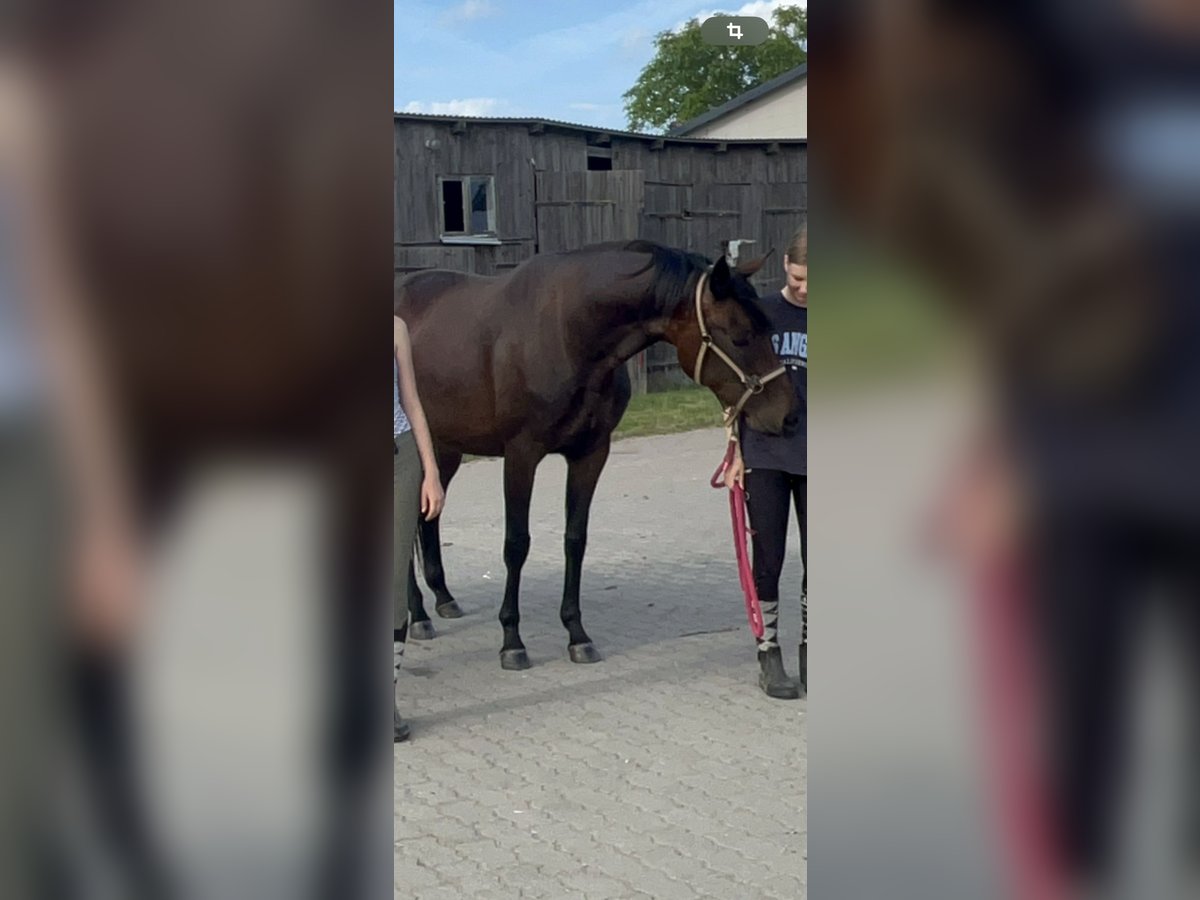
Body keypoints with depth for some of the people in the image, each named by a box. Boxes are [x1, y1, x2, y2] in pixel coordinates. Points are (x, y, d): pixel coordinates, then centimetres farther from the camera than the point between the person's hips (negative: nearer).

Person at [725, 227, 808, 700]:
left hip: (814, 462, 1)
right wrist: (738, 453, 1)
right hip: (766, 458, -1)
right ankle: (769, 656, 14)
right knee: (768, 560, 4)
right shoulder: (761, 314, 0)